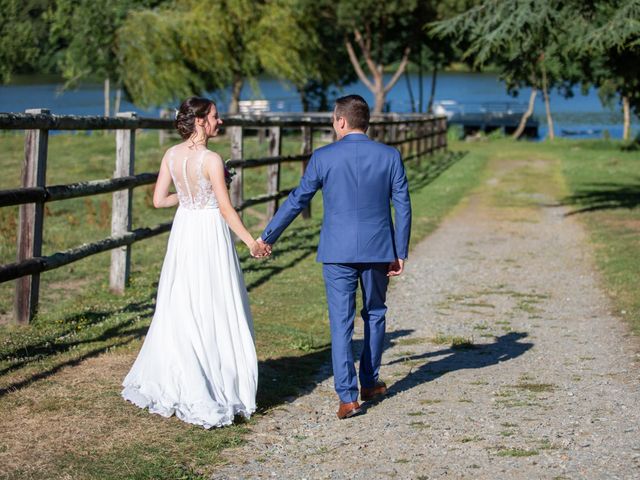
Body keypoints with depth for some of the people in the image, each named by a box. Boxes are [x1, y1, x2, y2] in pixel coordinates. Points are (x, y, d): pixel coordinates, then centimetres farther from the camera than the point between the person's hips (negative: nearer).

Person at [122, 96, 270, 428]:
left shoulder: (171, 155, 1)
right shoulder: (211, 160, -17)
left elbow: (159, 200, 4)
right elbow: (226, 208, -17)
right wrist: (252, 243, -12)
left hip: (183, 232, 6)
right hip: (210, 232, -6)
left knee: (179, 311, 16)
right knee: (213, 313, 3)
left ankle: (170, 385, 23)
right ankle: (211, 391, 7)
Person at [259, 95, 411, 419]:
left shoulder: (323, 157, -5)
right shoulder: (390, 156, -1)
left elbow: (296, 201, 1)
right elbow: (403, 207, -1)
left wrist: (267, 237, 13)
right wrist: (400, 253, 6)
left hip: (338, 252, -2)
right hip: (378, 249, 2)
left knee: (341, 323, 1)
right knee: (374, 314, 20)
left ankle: (348, 396, -4)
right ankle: (369, 382, 30)